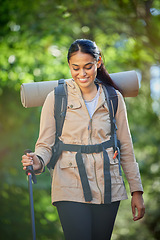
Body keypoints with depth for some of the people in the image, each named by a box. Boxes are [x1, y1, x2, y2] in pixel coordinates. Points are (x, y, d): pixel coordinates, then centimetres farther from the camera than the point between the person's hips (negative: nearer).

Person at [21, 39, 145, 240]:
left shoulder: (113, 98, 8)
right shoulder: (56, 98, 2)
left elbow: (125, 147, 12)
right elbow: (45, 144, 0)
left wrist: (136, 191, 10)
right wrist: (38, 161, -24)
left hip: (107, 189, 3)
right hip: (71, 188, -2)